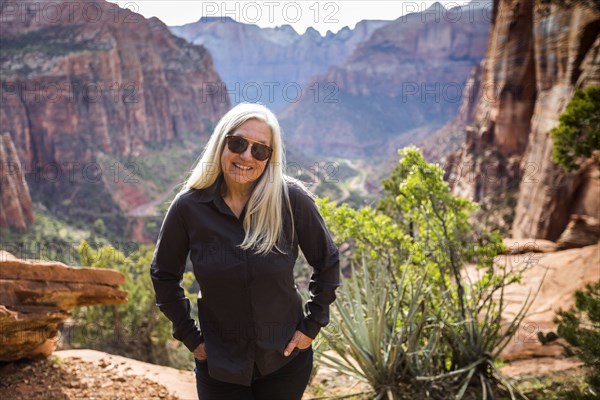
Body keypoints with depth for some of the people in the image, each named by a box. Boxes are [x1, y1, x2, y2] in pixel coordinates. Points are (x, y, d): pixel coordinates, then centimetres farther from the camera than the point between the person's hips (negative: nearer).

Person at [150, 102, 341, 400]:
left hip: (285, 359, 0)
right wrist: (189, 336, 1)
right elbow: (164, 274, 3)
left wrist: (312, 325, -1)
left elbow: (327, 262, 0)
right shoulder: (189, 207, -11)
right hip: (219, 367, 1)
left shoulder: (292, 200, -14)